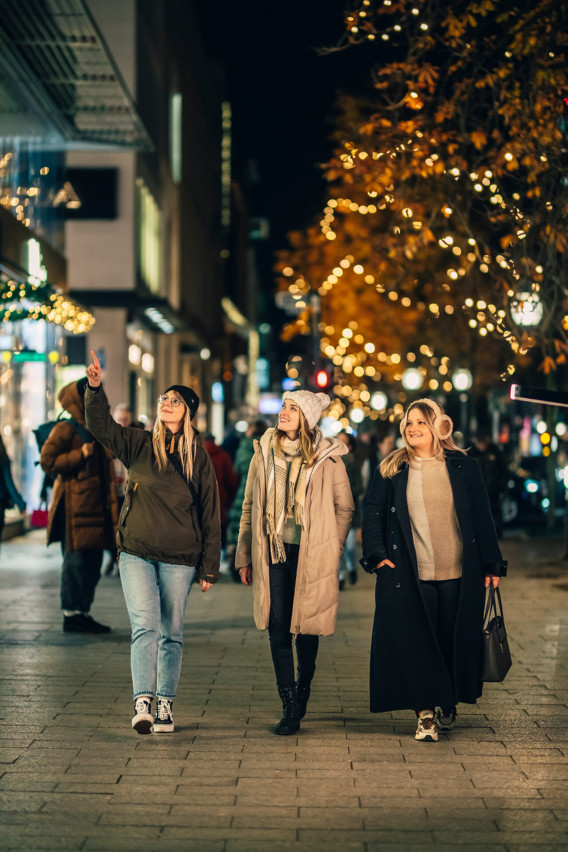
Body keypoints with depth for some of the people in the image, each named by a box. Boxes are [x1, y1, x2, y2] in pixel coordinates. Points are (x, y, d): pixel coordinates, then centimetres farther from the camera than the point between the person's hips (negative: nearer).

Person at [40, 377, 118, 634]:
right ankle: (71, 613, -2)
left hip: (96, 505, 9)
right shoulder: (66, 429, -7)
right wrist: (80, 455, -19)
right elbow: (47, 461, -14)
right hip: (75, 505, -9)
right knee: (76, 559, -8)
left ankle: (82, 613, 15)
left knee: (92, 562, 9)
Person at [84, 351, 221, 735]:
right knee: (144, 626, -12)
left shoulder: (198, 457, 3)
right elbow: (101, 425, -7)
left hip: (179, 559, 0)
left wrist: (209, 567, 2)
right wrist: (95, 389, -25)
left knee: (171, 633, 7)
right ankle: (143, 702, -17)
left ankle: (165, 706, 17)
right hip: (137, 552, 0)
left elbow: (211, 515, 4)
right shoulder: (139, 444, 5)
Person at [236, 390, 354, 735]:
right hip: (273, 552, 2)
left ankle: (303, 690, 30)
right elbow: (250, 506, 12)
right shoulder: (264, 453, 7)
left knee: (306, 627, 7)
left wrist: (332, 552, 2)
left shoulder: (327, 458, -1)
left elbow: (345, 508, 6)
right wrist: (245, 556, 10)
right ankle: (289, 708, 3)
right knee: (278, 629, -3)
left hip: (310, 554, -2)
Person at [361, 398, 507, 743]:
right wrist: (376, 554, -5)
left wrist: (491, 564, 2)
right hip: (410, 575, 0)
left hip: (458, 575, 1)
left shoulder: (463, 467, 4)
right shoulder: (392, 471, 5)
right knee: (415, 642, -4)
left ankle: (447, 703, 26)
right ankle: (425, 712, 0)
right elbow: (373, 513, 7)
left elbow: (482, 517, 5)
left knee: (455, 639, 7)